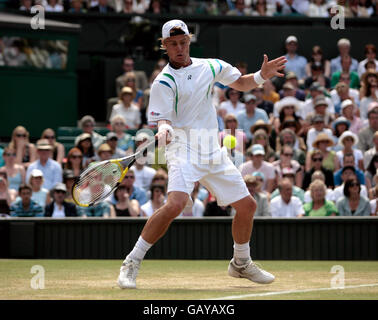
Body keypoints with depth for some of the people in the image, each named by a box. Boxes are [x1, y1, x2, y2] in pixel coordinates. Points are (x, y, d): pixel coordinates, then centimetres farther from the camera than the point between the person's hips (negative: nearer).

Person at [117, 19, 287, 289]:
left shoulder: (209, 66, 10)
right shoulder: (164, 82, -7)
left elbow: (240, 84, 23)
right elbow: (162, 118, -13)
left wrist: (262, 76, 4)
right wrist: (164, 129, -36)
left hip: (213, 152, 6)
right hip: (184, 148, -6)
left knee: (247, 205, 9)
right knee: (175, 204, -29)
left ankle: (241, 263, 33)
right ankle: (131, 264, -19)